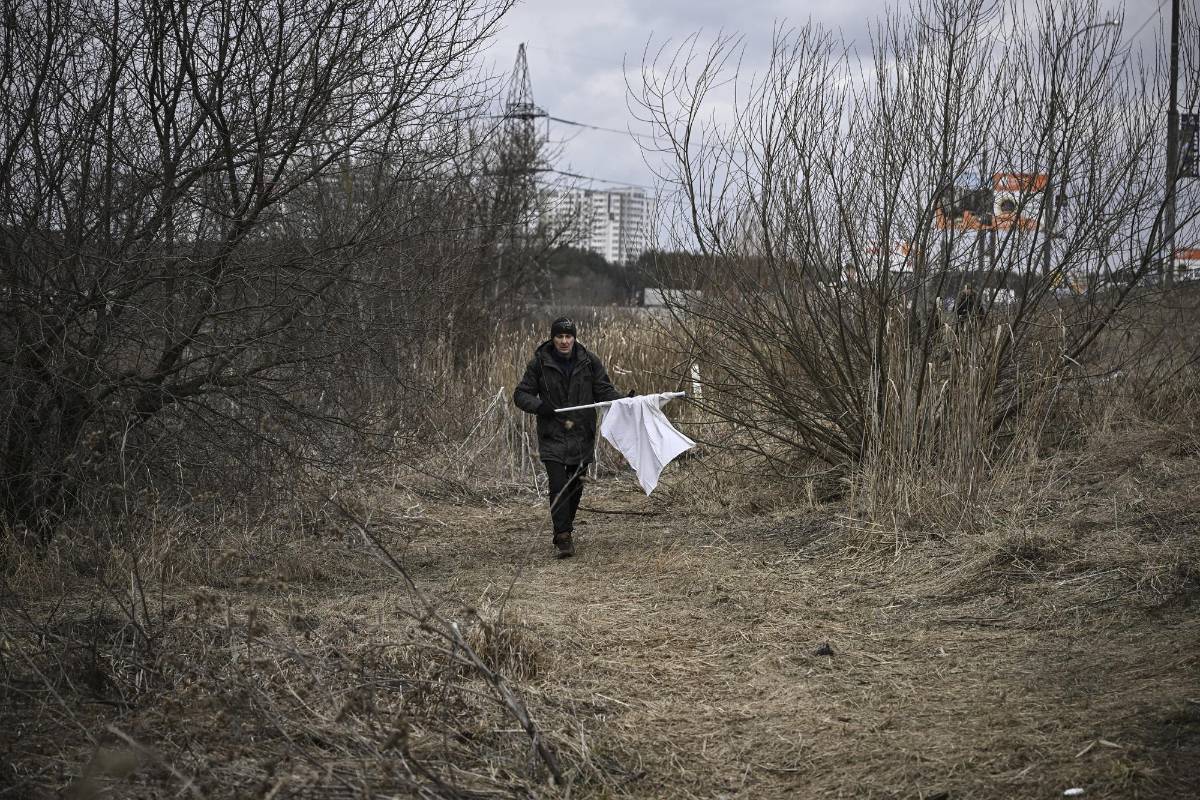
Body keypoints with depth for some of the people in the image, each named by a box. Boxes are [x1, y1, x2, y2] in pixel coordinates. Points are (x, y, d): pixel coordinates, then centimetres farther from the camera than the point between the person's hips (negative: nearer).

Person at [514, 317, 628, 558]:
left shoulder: (589, 361, 0)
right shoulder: (539, 363, -4)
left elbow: (604, 390, 3)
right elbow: (521, 394, 1)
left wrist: (624, 399, -17)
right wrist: (539, 405, -20)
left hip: (581, 436, 3)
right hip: (552, 436, -3)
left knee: (575, 486, 13)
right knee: (558, 486, -13)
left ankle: (565, 528, 33)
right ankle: (563, 538, -12)